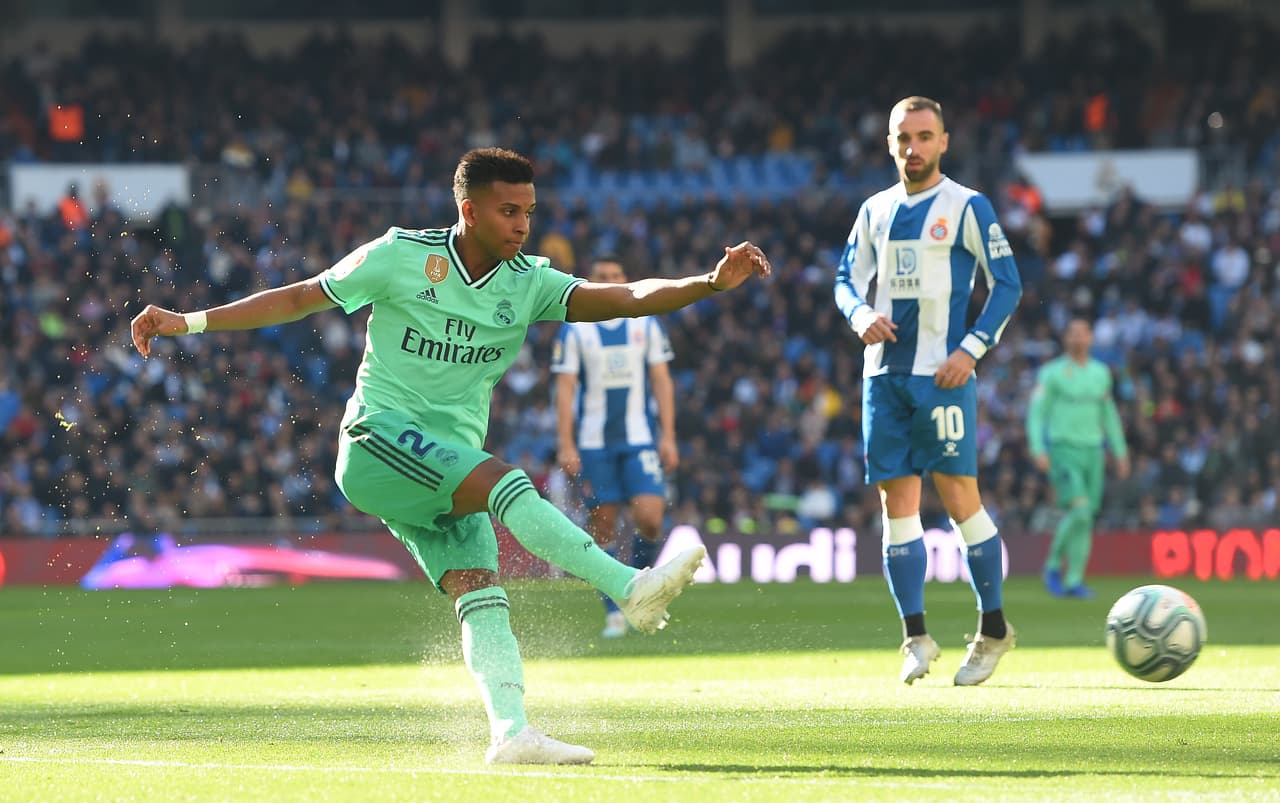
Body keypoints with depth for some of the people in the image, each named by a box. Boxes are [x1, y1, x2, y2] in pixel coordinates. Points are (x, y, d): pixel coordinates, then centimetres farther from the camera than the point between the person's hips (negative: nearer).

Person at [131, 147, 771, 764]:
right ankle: (632, 588, -37)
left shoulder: (528, 285, 4)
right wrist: (188, 322, 1)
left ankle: (511, 732, -22)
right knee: (500, 480, -28)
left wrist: (711, 283, -23)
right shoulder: (401, 256, -5)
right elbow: (298, 299, 4)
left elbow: (627, 298, -6)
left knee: (481, 594, -13)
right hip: (378, 438, -6)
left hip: (448, 469, 6)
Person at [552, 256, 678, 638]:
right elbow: (565, 389, 1)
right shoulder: (574, 330, 3)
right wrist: (566, 445, -6)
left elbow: (661, 381, 9)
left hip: (640, 439, 1)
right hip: (594, 444, -1)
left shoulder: (646, 324, 8)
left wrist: (668, 436, 1)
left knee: (649, 517, -14)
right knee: (601, 524, -2)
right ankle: (613, 612, 5)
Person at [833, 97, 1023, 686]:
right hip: (884, 372, 5)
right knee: (897, 501, 1)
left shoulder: (967, 208, -1)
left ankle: (993, 628, 4)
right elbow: (847, 280, 17)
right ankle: (915, 637, 4)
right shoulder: (875, 211, 14)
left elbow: (1007, 285, -2)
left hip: (942, 373, -5)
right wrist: (862, 315, -6)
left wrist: (971, 350, -12)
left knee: (959, 498, -7)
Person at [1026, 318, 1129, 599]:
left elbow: (1108, 415, 22)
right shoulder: (1051, 373, -3)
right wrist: (1038, 450, -18)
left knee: (1086, 519, 1)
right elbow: (1036, 413, -6)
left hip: (1092, 450, 5)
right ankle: (1053, 565, -1)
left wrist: (1120, 452, 20)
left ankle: (1074, 580, 5)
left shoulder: (1100, 373, 13)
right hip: (1062, 451, -5)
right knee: (1078, 510, -19)